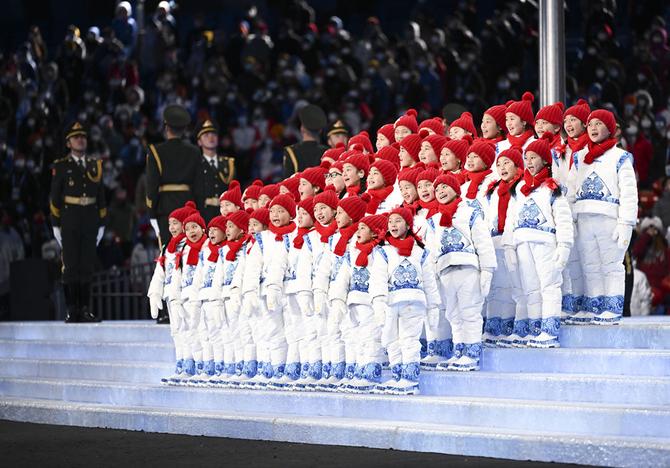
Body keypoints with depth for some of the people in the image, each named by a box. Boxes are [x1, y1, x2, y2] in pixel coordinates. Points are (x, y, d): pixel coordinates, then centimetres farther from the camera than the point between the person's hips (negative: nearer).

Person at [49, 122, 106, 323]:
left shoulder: (95, 166, 13)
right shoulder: (60, 167, 2)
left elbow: (101, 197, 15)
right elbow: (54, 198, 0)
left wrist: (101, 224, 10)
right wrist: (56, 225, -5)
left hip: (90, 223, 3)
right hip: (69, 221, -3)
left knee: (87, 266, 4)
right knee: (71, 266, -4)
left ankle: (84, 310, 8)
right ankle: (72, 310, -2)